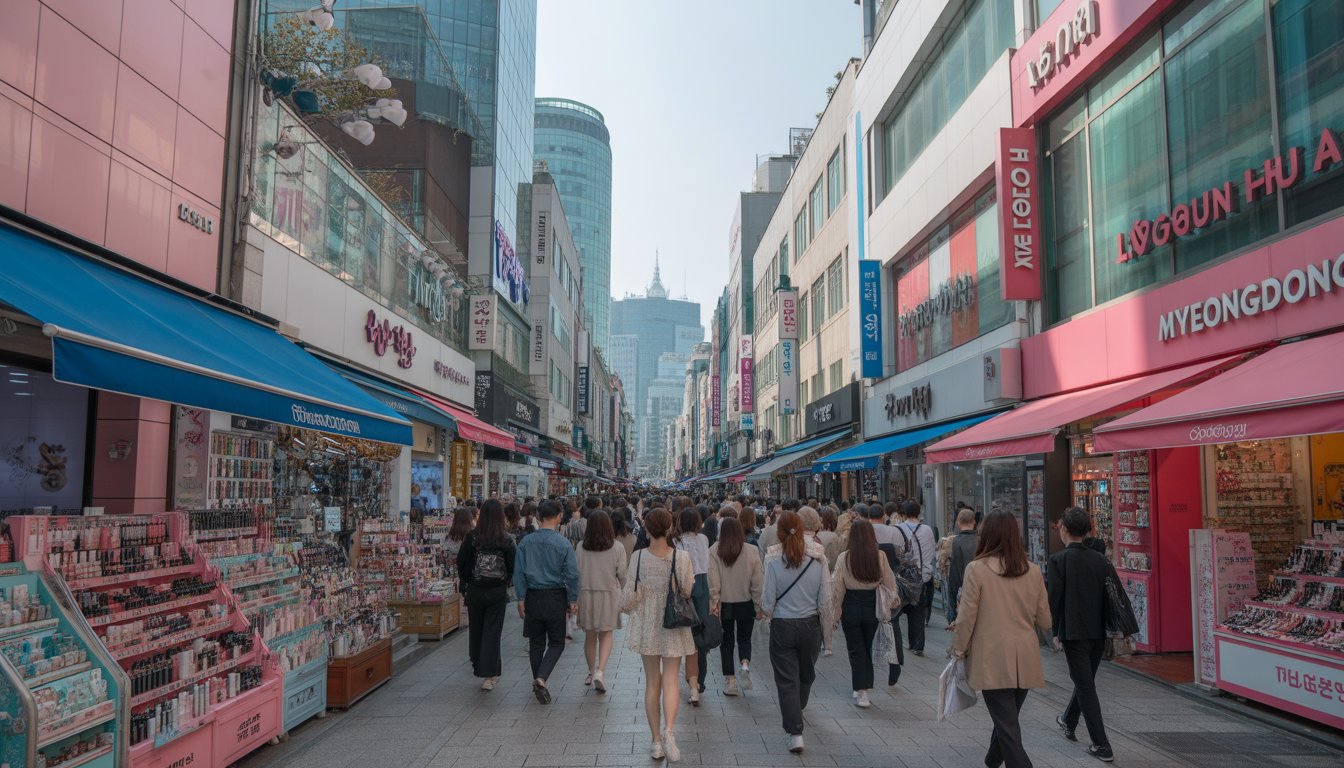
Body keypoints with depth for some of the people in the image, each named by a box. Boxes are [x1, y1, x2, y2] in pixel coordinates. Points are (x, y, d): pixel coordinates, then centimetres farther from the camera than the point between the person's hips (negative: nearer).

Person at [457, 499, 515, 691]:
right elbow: (513, 566, -8)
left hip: (475, 590, 1)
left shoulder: (472, 537, -6)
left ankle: (478, 667, 33)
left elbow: (461, 562, -1)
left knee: (475, 630, 18)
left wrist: (466, 582, 14)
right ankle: (489, 675, 0)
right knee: (492, 632, 4)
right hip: (498, 591, -1)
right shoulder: (506, 540, -10)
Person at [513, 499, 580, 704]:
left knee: (536, 642, 16)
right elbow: (572, 574, -9)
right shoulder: (563, 544, -10)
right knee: (556, 642, 7)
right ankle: (541, 678, -12)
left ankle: (537, 682, 24)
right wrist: (573, 600, 1)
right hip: (555, 597, -3)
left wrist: (521, 599, 6)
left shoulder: (526, 542, -2)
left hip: (533, 596, 3)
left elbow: (519, 573, 0)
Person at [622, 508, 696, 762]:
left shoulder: (638, 557, -10)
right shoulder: (681, 558, -13)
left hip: (646, 625, 1)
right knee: (670, 681, 6)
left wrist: (624, 608, 16)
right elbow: (689, 591, -8)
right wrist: (692, 578, 13)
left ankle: (657, 742, 16)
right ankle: (669, 730, -17)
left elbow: (631, 593, -5)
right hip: (673, 626, -1)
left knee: (652, 683, 12)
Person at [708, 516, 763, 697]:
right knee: (744, 639, 19)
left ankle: (730, 682, 13)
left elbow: (712, 581, -14)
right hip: (746, 604, 1)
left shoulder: (714, 551, -11)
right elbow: (757, 582, -5)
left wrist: (713, 604, -9)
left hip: (724, 604, -1)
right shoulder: (751, 552, -8)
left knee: (727, 641, 12)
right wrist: (759, 607, 3)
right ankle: (745, 665, -7)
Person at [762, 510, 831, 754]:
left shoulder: (773, 562, -15)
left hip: (782, 627, -3)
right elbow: (825, 603, -6)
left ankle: (795, 732, 1)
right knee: (806, 674, 25)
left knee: (786, 679, 7)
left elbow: (768, 604, -11)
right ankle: (797, 711, 49)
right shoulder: (818, 560, -10)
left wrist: (767, 611, 11)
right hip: (810, 625, 3)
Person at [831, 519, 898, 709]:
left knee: (856, 649, 7)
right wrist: (893, 599, 17)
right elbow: (889, 581, -1)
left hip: (851, 606, -2)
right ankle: (864, 686, 26)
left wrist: (835, 609, 4)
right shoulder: (879, 556, -10)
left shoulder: (844, 557, -12)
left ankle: (861, 693, 1)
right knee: (867, 647, 19)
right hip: (872, 605, 2)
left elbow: (837, 587, -7)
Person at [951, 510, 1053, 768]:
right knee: (1008, 717, 22)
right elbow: (1044, 621, 6)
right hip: (1025, 659, 5)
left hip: (993, 660, -5)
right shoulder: (1033, 571, 0)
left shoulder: (977, 569, -12)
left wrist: (959, 650, 6)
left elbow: (966, 618, -9)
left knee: (1008, 726, 1)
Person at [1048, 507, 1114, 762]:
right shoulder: (1101, 559, 0)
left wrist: (1054, 630, 2)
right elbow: (1108, 594, 3)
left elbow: (1054, 597, -12)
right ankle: (1069, 722, 43)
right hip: (1098, 631, 6)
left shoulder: (1059, 560, -13)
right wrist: (1104, 626, 14)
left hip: (1073, 632, -6)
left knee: (1086, 686, 2)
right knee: (1085, 680, 22)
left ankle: (1102, 746, 4)